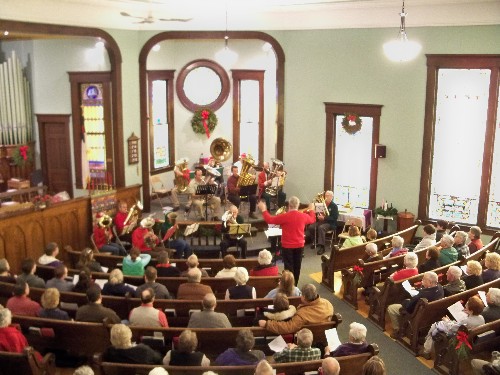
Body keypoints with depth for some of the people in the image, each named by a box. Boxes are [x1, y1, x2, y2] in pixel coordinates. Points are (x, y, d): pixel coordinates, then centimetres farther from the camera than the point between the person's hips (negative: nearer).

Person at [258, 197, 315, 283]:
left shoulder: (285, 216, -19)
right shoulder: (303, 216, -5)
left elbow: (270, 220, -13)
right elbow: (312, 219, 17)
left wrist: (263, 210, 0)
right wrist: (311, 210, 34)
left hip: (287, 246, -4)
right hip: (299, 245, 4)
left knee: (289, 266, 3)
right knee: (297, 266, 15)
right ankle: (294, 285, 27)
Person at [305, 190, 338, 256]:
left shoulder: (334, 206, -6)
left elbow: (335, 217, -15)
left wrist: (324, 218, -23)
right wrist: (318, 215, -9)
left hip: (330, 223, -6)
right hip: (321, 221, 6)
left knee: (321, 228, -36)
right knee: (310, 227, -18)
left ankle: (322, 247, -35)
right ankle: (316, 241, 3)